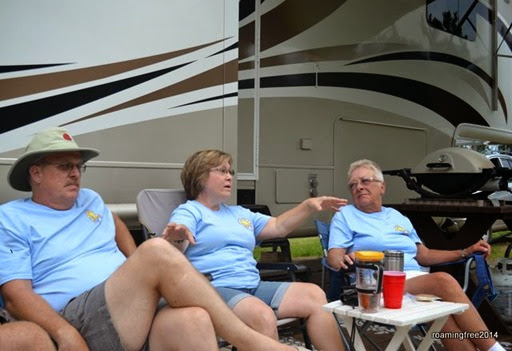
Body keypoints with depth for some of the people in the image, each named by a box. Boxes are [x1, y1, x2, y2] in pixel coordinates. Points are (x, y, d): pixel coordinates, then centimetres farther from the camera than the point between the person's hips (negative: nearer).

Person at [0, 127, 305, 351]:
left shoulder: (90, 200, 24)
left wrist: (140, 270, 23)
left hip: (137, 310, 5)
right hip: (76, 321, -5)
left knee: (193, 320, -33)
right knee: (157, 251, -32)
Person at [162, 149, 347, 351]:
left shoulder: (239, 213, 27)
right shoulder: (188, 211, 4)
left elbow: (279, 227, 26)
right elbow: (173, 251, -14)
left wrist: (308, 206, 13)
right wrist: (177, 237, -39)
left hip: (254, 287, 7)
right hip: (214, 289, -7)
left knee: (314, 296, -13)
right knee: (263, 316, -36)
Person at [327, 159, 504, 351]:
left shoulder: (398, 217, 26)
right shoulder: (345, 216, 12)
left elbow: (424, 255, 27)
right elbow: (333, 256, -1)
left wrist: (466, 251, 18)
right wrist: (343, 260, -26)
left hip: (417, 278, 5)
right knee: (444, 281, -30)